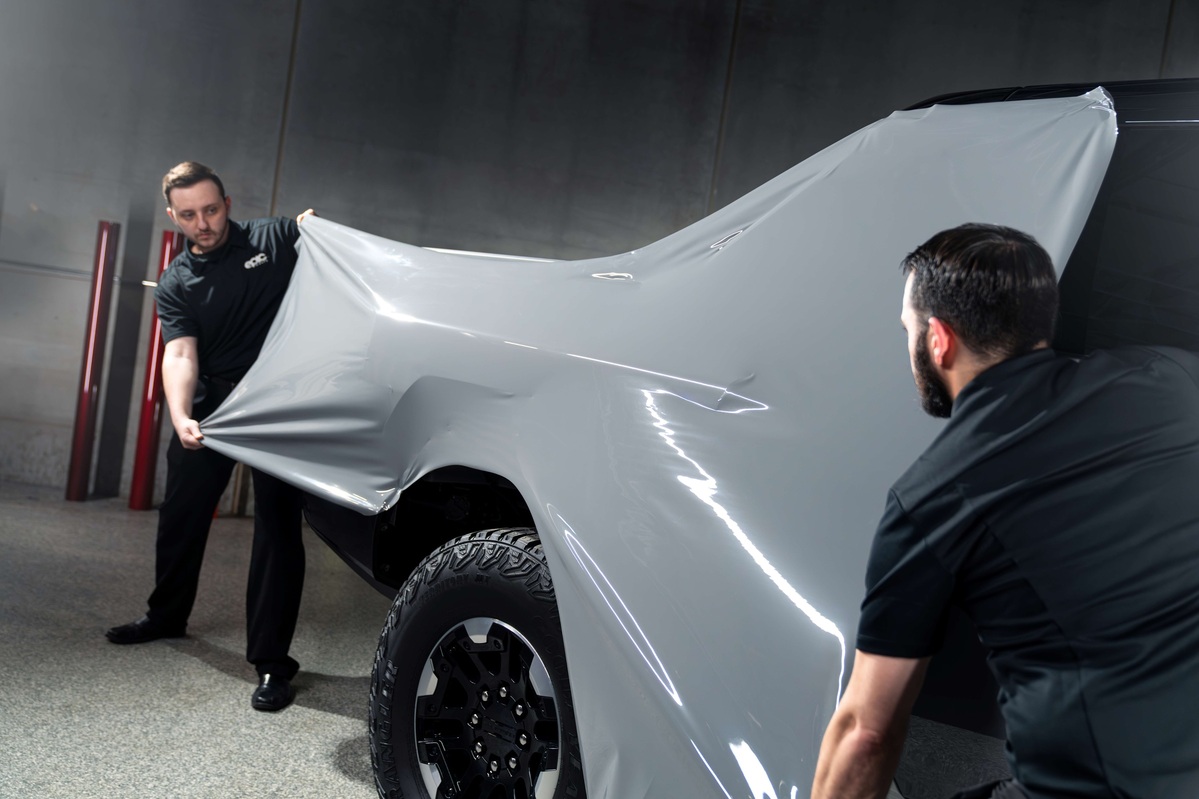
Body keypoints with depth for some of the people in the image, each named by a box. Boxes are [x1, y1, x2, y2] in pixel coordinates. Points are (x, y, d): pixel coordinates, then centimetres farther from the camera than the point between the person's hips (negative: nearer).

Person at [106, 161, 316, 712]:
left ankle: (271, 662, -1)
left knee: (277, 523, -7)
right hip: (211, 402, 4)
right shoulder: (176, 284, 4)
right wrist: (180, 417, -29)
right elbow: (180, 354, -11)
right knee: (180, 512, 14)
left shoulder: (276, 239, 1)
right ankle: (167, 615, 40)